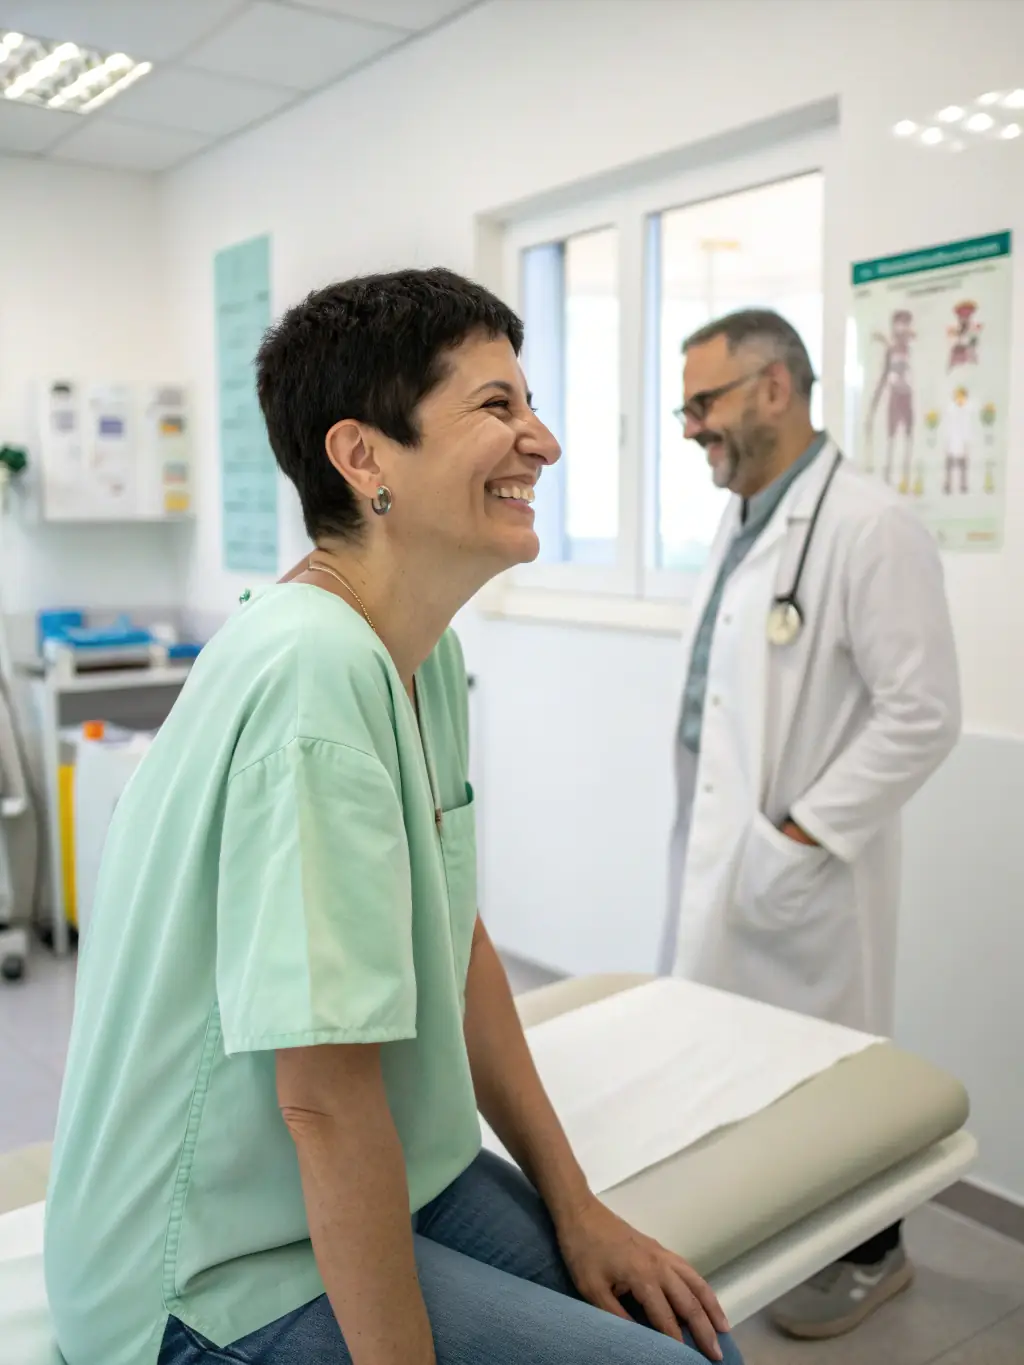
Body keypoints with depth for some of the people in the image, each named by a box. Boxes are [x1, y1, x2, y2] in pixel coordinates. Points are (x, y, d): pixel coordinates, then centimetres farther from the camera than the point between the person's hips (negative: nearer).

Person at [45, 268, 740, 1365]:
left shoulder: (428, 655, 0)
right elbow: (325, 1100, -26)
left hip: (382, 1179, 8)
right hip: (223, 1273, -7)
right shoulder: (318, 673, -29)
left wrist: (575, 1209, 7)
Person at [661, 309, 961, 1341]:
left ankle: (870, 1253, 32)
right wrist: (707, 824, 11)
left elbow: (922, 714, -19)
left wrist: (804, 834, -18)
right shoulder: (739, 521, 10)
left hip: (801, 862, -7)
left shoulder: (870, 527, -17)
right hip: (720, 846, 7)